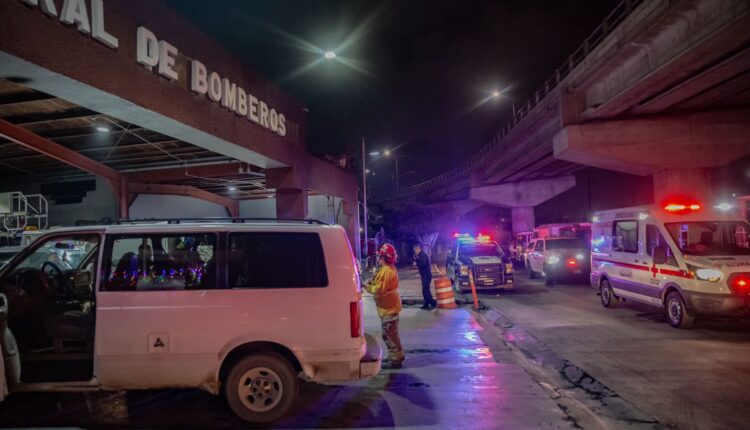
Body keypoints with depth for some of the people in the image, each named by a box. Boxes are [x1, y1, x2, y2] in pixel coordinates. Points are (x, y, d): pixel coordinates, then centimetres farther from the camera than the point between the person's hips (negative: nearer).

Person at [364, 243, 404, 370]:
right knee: (390, 334, 19)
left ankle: (395, 360, 2)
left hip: (388, 307, -11)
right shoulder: (390, 268, 12)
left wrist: (368, 287, -9)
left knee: (389, 334, -4)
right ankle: (396, 356, 28)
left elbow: (379, 290, -24)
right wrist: (373, 283, 5)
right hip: (390, 306, 11)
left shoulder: (386, 271, -22)